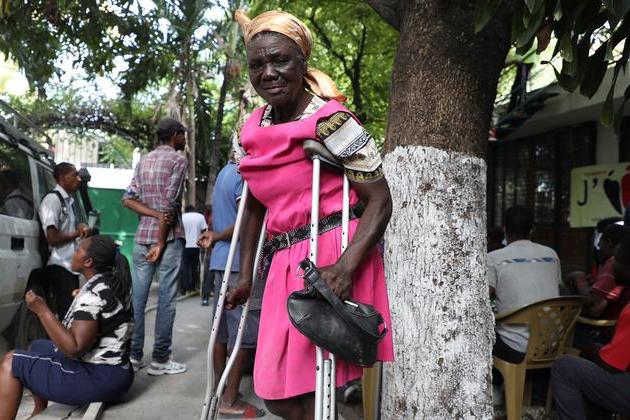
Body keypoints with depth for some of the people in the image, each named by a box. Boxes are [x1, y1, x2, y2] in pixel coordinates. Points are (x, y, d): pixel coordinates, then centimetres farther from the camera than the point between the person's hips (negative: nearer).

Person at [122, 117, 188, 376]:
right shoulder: (177, 160, -4)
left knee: (138, 297, 8)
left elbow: (128, 199, 5)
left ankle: (133, 355, 13)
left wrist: (156, 215, -6)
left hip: (142, 236, 7)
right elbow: (170, 204, -13)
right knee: (166, 299, -2)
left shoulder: (143, 161, 16)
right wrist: (161, 243, -12)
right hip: (168, 237, -6)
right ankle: (160, 359, 2)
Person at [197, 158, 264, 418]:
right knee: (245, 331, -3)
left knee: (223, 330, 13)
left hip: (221, 261, 9)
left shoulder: (224, 173, 19)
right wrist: (217, 237, -9)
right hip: (240, 263, -9)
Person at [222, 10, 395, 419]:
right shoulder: (251, 132, 9)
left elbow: (380, 201, -14)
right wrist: (246, 276, 19)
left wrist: (345, 267, -27)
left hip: (332, 257, -7)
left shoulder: (330, 121, -12)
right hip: (286, 262, 7)